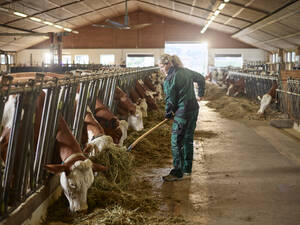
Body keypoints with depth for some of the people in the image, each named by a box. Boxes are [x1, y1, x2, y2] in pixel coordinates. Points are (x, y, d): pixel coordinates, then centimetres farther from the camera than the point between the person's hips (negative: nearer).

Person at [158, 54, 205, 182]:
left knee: (176, 143, 0)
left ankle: (177, 173, 5)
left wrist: (168, 114, 6)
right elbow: (201, 78, 21)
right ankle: (187, 169, 29)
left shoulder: (169, 80, -15)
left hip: (182, 112, -9)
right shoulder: (185, 71, 8)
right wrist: (200, 94, 34)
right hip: (194, 109, 9)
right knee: (188, 140, 18)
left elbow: (170, 100, -12)